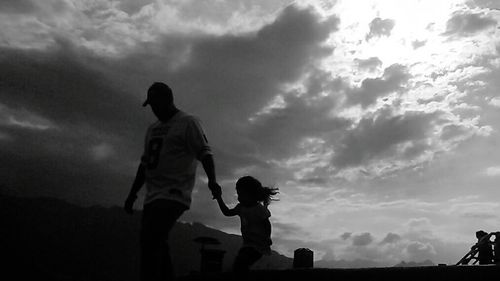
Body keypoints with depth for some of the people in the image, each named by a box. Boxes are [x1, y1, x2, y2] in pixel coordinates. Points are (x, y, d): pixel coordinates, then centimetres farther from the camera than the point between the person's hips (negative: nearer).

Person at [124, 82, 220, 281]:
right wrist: (132, 194, 23)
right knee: (157, 245, 6)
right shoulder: (153, 128, 22)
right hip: (152, 197, 8)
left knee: (150, 240, -22)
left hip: (174, 195, -8)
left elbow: (204, 153, -12)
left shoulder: (188, 123, -1)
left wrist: (212, 180, -29)